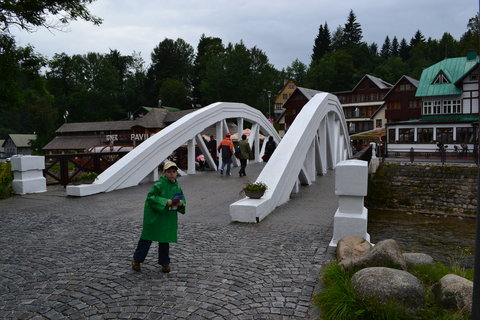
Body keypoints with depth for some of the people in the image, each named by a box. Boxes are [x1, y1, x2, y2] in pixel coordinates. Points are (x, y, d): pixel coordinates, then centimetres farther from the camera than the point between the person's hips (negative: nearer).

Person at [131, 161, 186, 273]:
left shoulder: (177, 188, 5)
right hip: (154, 218, -5)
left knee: (165, 241, 12)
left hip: (168, 220, 5)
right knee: (147, 239, 6)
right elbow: (150, 197, -20)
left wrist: (180, 203, -10)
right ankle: (136, 260, 25)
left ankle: (165, 263, 26)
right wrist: (166, 202, -25)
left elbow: (182, 200, 14)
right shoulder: (159, 185, -15)